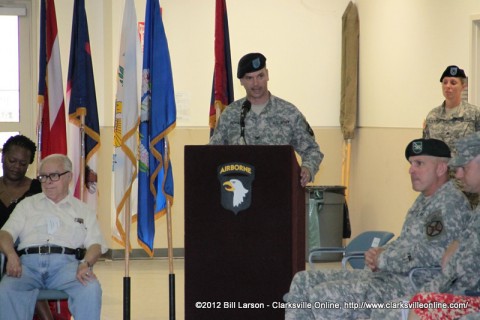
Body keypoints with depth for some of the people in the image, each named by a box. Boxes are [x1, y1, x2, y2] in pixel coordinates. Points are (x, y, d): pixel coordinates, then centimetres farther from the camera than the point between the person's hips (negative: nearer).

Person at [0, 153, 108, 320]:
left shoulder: (83, 210, 24)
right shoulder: (27, 205, 27)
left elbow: (95, 244, 10)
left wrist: (86, 264, -14)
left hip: (66, 263, 0)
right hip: (28, 262, 0)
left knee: (91, 289, -35)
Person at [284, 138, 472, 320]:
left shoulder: (450, 202, -13)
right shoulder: (424, 199, 20)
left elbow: (429, 255, -23)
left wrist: (383, 260, -10)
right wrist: (379, 253, 6)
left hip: (412, 285, -11)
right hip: (389, 275, 11)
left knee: (323, 296, -24)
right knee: (303, 282, 5)